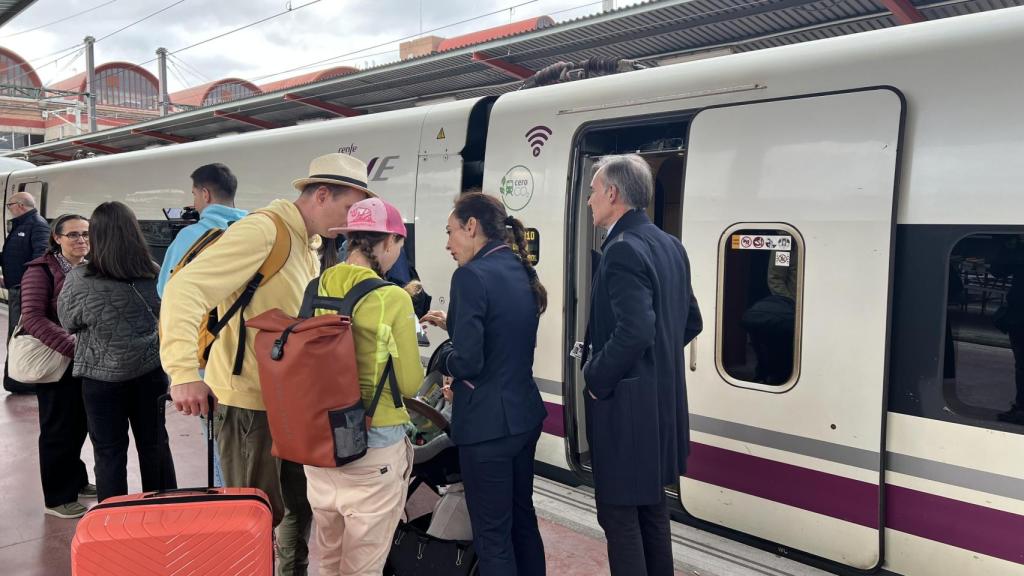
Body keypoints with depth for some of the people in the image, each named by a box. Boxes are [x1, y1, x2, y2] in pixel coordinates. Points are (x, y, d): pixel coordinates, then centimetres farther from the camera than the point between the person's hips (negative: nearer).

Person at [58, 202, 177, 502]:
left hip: (102, 376, -3)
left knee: (109, 452, 9)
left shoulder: (80, 281, -17)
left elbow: (68, 322, -1)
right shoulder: (156, 275, -8)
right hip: (150, 372, 3)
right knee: (154, 443, 16)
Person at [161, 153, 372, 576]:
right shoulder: (261, 231, -18)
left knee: (301, 506, 20)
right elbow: (185, 288, -28)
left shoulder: (309, 248, 12)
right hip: (248, 402, -9)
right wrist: (184, 371, -38)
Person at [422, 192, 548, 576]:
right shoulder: (522, 271, 7)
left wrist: (441, 357, -2)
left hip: (488, 423, -8)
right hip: (525, 414, 9)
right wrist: (453, 324, 17)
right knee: (522, 518, 21)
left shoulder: (472, 275, -18)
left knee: (493, 535, 4)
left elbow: (468, 361, -22)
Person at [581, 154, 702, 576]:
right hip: (662, 399, 10)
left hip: (626, 405, -10)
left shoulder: (623, 250, -19)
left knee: (619, 514, 1)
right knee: (651, 505, 21)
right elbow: (691, 321, 16)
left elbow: (635, 332, -29)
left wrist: (595, 378, -15)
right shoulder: (670, 245, 10)